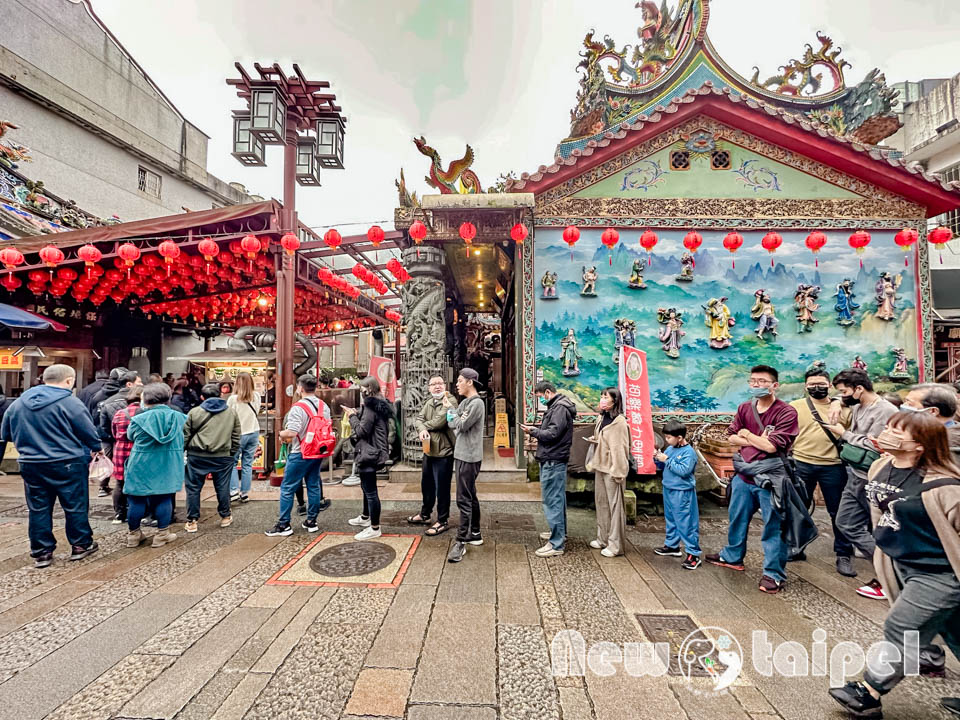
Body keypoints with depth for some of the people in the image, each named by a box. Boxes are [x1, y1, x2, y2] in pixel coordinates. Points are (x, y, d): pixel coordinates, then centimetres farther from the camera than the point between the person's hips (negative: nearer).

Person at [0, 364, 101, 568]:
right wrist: (96, 448, 9)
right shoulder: (69, 403, -14)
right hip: (67, 464, -5)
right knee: (75, 506, 8)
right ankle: (81, 545, 18)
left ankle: (41, 553, 19)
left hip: (31, 465, 5)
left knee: (38, 509, 13)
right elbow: (89, 432, -10)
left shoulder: (19, 402, 5)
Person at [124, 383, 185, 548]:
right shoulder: (179, 417, -5)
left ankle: (133, 535, 27)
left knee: (137, 500, 14)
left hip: (141, 468, -1)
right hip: (167, 470, 1)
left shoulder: (139, 419, -12)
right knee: (164, 499, 11)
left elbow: (130, 435, 10)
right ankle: (162, 535, 18)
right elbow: (183, 440, 9)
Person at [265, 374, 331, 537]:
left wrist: (281, 434, -4)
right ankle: (311, 522, 21)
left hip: (300, 454, -7)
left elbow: (291, 433, -25)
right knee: (313, 486, 14)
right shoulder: (324, 406, 4)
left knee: (287, 488, 5)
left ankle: (284, 525, 11)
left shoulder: (298, 407, -18)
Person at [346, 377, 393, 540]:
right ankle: (365, 517, 42)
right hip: (374, 451, 11)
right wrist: (357, 414, 8)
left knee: (370, 490, -4)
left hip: (369, 453, -11)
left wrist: (352, 416, -5)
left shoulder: (370, 406, -18)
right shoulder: (379, 404, 12)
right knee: (367, 487, 25)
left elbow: (362, 430, -18)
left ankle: (374, 528, 4)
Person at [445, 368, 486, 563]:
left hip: (469, 457, -10)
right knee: (470, 497, 17)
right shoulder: (465, 402, 14)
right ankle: (475, 534, 29)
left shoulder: (477, 403, -14)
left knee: (464, 499, -8)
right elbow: (453, 425, 10)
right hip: (462, 454, 10)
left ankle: (460, 542, -3)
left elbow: (461, 425, -17)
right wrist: (450, 408, -3)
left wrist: (450, 409, -4)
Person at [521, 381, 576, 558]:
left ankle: (556, 544, -1)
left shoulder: (560, 408, -15)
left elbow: (553, 433, -22)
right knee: (557, 498, 20)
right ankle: (559, 532, 35)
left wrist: (533, 431, -11)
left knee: (552, 501, -7)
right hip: (553, 459, 11)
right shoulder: (556, 406, 16)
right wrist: (536, 430, 3)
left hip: (553, 461, -11)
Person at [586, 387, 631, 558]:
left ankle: (615, 545, 9)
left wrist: (617, 471, -19)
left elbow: (620, 447, -17)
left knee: (615, 505, 0)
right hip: (600, 466, 9)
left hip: (612, 468, -9)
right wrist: (593, 440, 3)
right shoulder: (602, 418, 12)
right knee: (601, 502, 16)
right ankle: (603, 539, 29)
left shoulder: (619, 421, -14)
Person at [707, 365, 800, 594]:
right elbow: (732, 437, 4)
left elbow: (772, 446, -21)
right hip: (744, 475, 7)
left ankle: (774, 573, 18)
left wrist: (748, 435, -6)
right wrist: (757, 441, -11)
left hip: (770, 479, -6)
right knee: (737, 519, 20)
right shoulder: (744, 408, 5)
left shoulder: (786, 412, -14)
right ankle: (733, 557, 39)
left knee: (773, 527, 4)